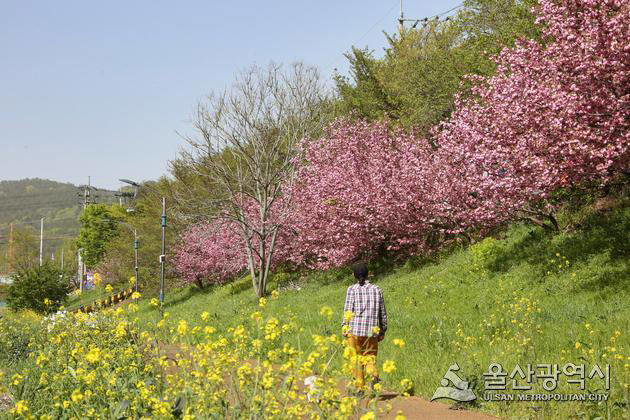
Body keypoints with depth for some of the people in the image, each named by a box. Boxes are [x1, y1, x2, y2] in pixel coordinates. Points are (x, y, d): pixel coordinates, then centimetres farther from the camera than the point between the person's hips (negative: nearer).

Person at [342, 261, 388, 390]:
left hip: (355, 329, -2)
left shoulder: (352, 289, -1)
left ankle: (360, 387, 8)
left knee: (357, 358, 8)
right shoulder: (376, 289, 9)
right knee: (370, 356, 11)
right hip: (372, 330, 2)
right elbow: (382, 312, 12)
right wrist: (382, 330, 20)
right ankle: (374, 374, -19)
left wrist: (345, 327, -1)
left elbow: (348, 309, -6)